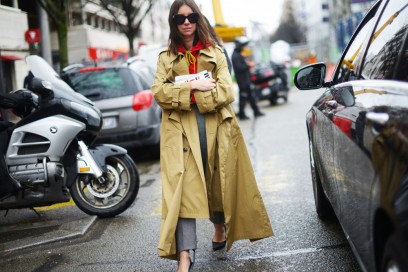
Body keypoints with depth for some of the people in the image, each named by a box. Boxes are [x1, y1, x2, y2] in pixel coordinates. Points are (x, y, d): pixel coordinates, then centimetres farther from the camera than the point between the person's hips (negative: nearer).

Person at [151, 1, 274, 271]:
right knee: (183, 189, -13)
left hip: (216, 128, 1)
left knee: (219, 182, 13)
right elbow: (159, 92, -2)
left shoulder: (215, 53, 12)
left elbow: (226, 92, -2)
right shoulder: (166, 58, 13)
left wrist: (187, 94, -9)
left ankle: (220, 228, 41)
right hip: (181, 131, -1)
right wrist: (193, 86, -12)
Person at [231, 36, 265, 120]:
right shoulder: (235, 56, -16)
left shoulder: (239, 55, 16)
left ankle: (256, 111, 20)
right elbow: (239, 68, -24)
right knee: (243, 97, -5)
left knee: (250, 96, 14)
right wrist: (249, 65, -16)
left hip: (246, 79, 10)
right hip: (242, 80, -10)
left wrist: (248, 64, 7)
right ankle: (241, 114, 3)